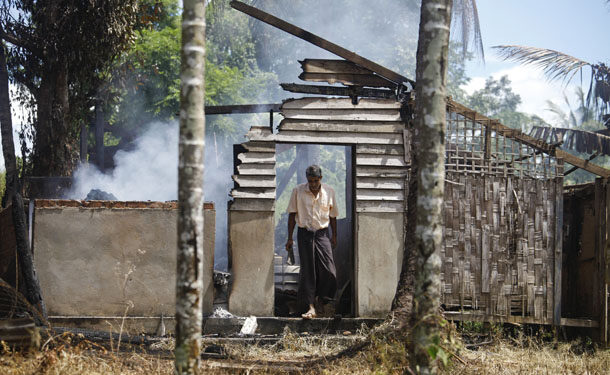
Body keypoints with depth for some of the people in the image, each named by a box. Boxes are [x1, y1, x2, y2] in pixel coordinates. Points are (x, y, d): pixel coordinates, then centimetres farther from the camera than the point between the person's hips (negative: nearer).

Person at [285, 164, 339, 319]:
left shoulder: (329, 191, 1)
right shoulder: (298, 191, -3)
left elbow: (332, 215, 11)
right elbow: (292, 215, 2)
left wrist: (334, 236, 14)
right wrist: (290, 238, 0)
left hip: (322, 233, 1)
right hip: (304, 234, -1)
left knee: (328, 271, -6)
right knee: (307, 271, -1)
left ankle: (324, 301, 17)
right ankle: (311, 307, 0)